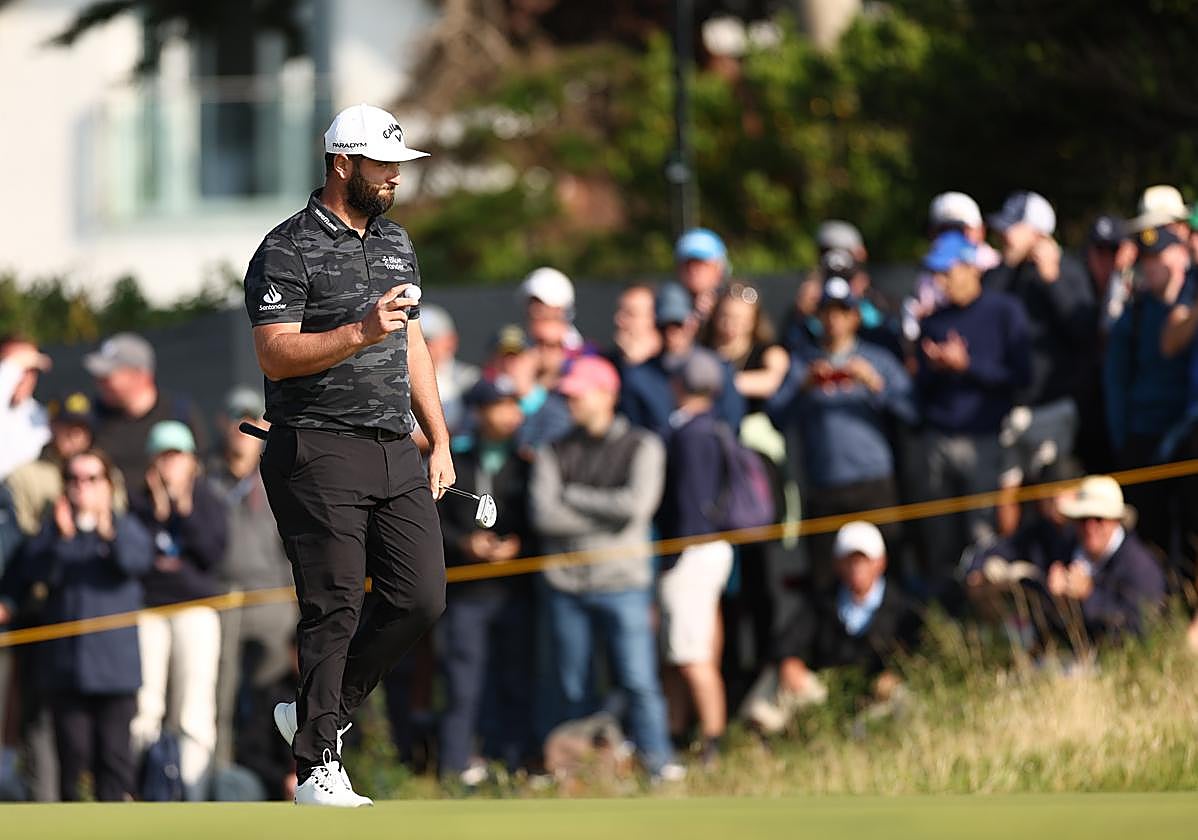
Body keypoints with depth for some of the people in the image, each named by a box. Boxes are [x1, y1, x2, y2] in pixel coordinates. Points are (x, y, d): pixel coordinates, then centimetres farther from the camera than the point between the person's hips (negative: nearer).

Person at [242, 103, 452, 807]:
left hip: (396, 455, 7)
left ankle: (317, 713, 18)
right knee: (335, 610, -8)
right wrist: (359, 333, -27)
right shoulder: (288, 251, -7)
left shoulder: (396, 241, 17)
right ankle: (318, 767, -1)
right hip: (320, 454, -7)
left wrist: (440, 441, 18)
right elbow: (275, 356, -16)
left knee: (422, 598, 0)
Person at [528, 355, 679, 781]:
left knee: (639, 681, -9)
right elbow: (542, 514, -3)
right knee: (572, 688, 4)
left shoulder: (642, 446, 5)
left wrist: (574, 497, -3)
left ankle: (658, 760, -6)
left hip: (622, 581, -3)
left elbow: (637, 503, -11)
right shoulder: (554, 453, 12)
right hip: (565, 583, 3)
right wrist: (606, 514, -6)